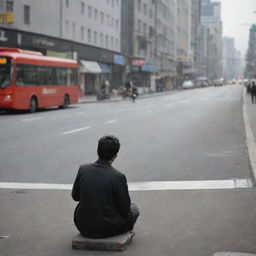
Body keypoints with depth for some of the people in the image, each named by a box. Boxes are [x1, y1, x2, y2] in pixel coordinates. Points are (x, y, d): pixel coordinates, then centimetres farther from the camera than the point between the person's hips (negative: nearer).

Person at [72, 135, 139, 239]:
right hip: (107, 229, -4)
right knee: (134, 209, 24)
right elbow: (125, 208, -10)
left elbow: (75, 196, 6)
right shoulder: (118, 177, -20)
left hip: (84, 228, 4)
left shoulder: (83, 169, -9)